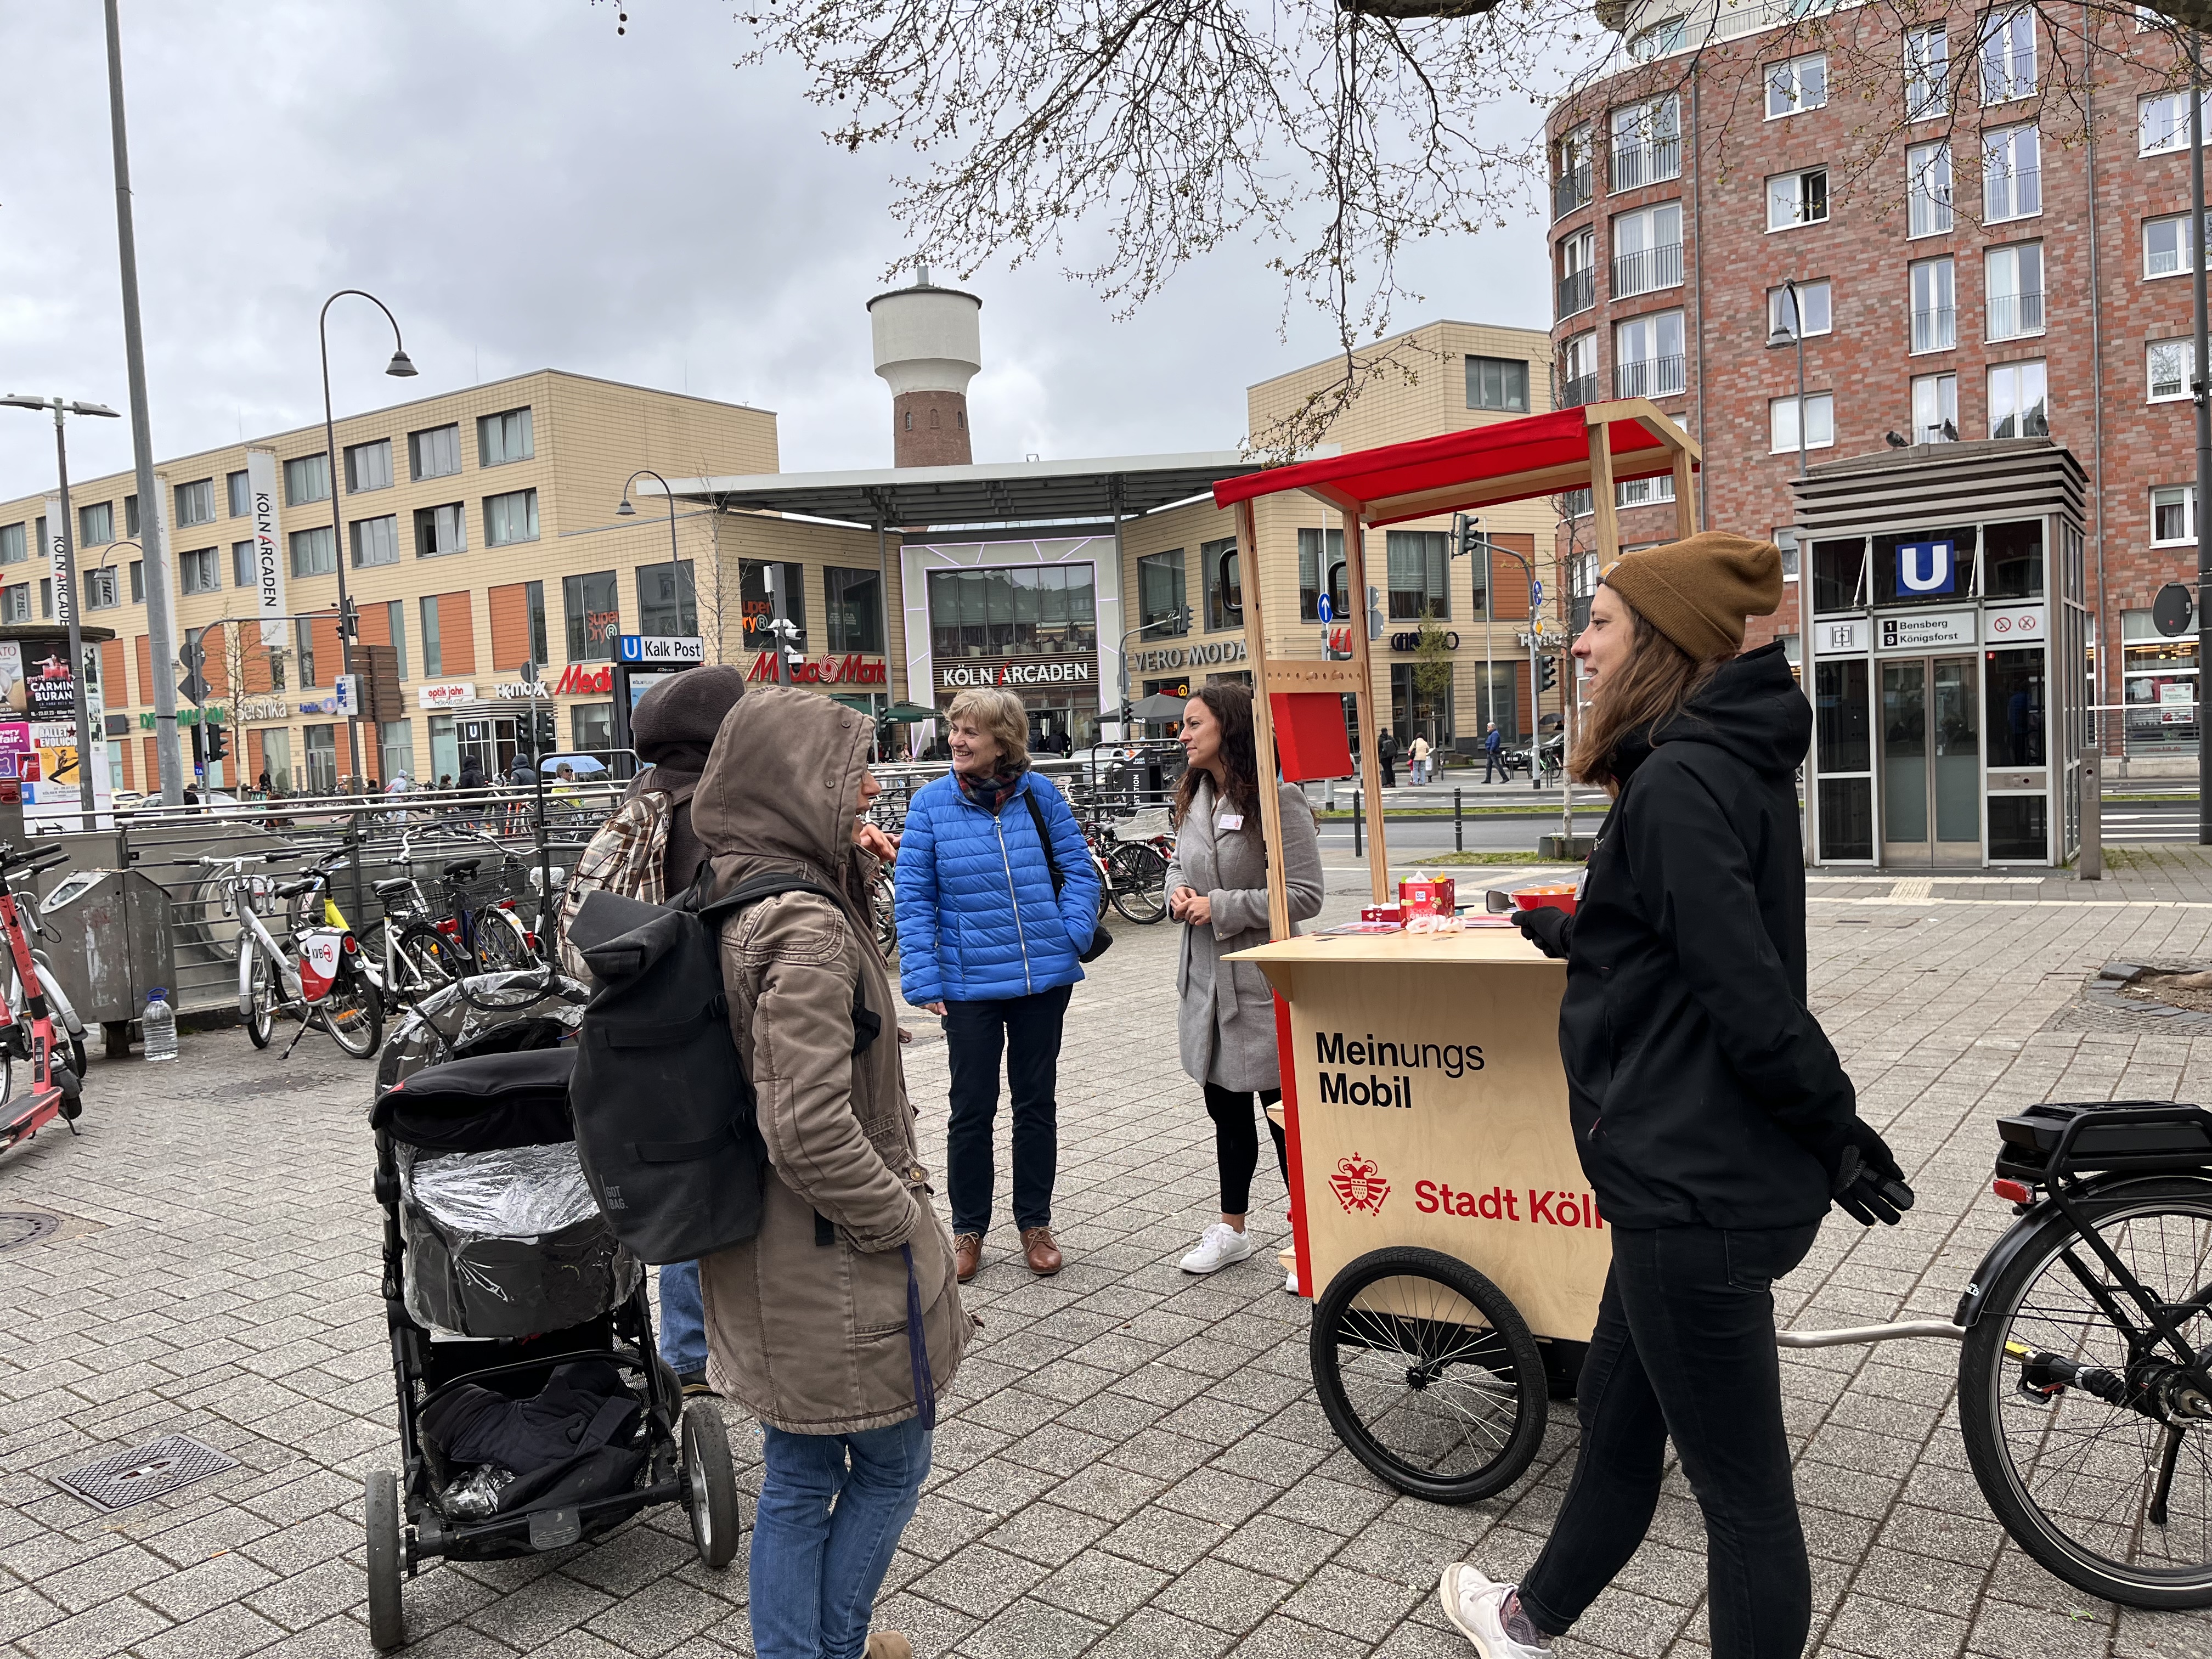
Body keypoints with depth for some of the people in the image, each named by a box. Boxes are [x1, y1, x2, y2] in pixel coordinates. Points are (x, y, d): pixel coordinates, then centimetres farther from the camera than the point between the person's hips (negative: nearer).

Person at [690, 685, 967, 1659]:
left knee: (798, 1475, 21)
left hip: (765, 1256, 9)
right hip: (838, 1265, -9)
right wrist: (906, 1221, -17)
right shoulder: (807, 926, -25)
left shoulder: (742, 905, 5)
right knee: (892, 1464, 14)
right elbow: (811, 1129, -29)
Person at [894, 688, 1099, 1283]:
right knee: (972, 1109, 8)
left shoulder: (1039, 794, -2)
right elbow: (914, 897, -5)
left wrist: (1072, 934, -8)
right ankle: (968, 1228, 25)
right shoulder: (931, 802, -5)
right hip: (968, 983, -1)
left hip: (1044, 980, 2)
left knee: (1036, 1101, 14)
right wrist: (923, 979, -10)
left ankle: (1035, 1222, 29)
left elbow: (1079, 867, 5)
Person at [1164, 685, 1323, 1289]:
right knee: (1225, 1110, 19)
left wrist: (1220, 907, -18)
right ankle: (1231, 1228, 34)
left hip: (1260, 983, -7)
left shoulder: (1277, 798, -16)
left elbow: (1304, 895, -17)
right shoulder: (1194, 797, 8)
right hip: (1205, 978, 7)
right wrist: (1178, 892, -1)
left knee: (1283, 1113, 1)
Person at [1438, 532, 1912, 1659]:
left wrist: (1836, 1132, -13)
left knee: (1742, 1487, 4)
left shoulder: (1678, 784, -20)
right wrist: (1579, 934, 30)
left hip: (1695, 1188, -11)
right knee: (1616, 1414, 25)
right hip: (1693, 1174, 11)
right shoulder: (1738, 764, 10)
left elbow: (1747, 993, -25)